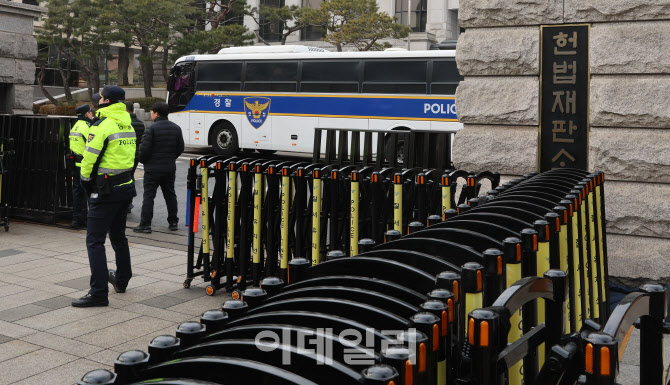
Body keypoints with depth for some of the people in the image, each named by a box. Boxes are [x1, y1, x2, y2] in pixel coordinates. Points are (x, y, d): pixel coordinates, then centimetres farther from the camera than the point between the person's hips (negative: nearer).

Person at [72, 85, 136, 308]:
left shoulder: (102, 125, -15)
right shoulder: (128, 124, 11)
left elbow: (89, 158, -15)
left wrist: (86, 180, 0)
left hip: (106, 191, -9)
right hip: (126, 187, 9)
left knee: (95, 240, -5)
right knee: (118, 235, 23)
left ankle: (99, 292, -9)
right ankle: (121, 280, 37)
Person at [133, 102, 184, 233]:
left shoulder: (151, 129, -14)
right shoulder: (176, 128, 6)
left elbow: (144, 148, -16)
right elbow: (180, 148, 11)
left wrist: (142, 160, 3)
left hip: (153, 168, -5)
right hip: (170, 168, 6)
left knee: (148, 196, -1)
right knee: (170, 195, 14)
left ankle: (145, 224, -1)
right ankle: (173, 222, 19)